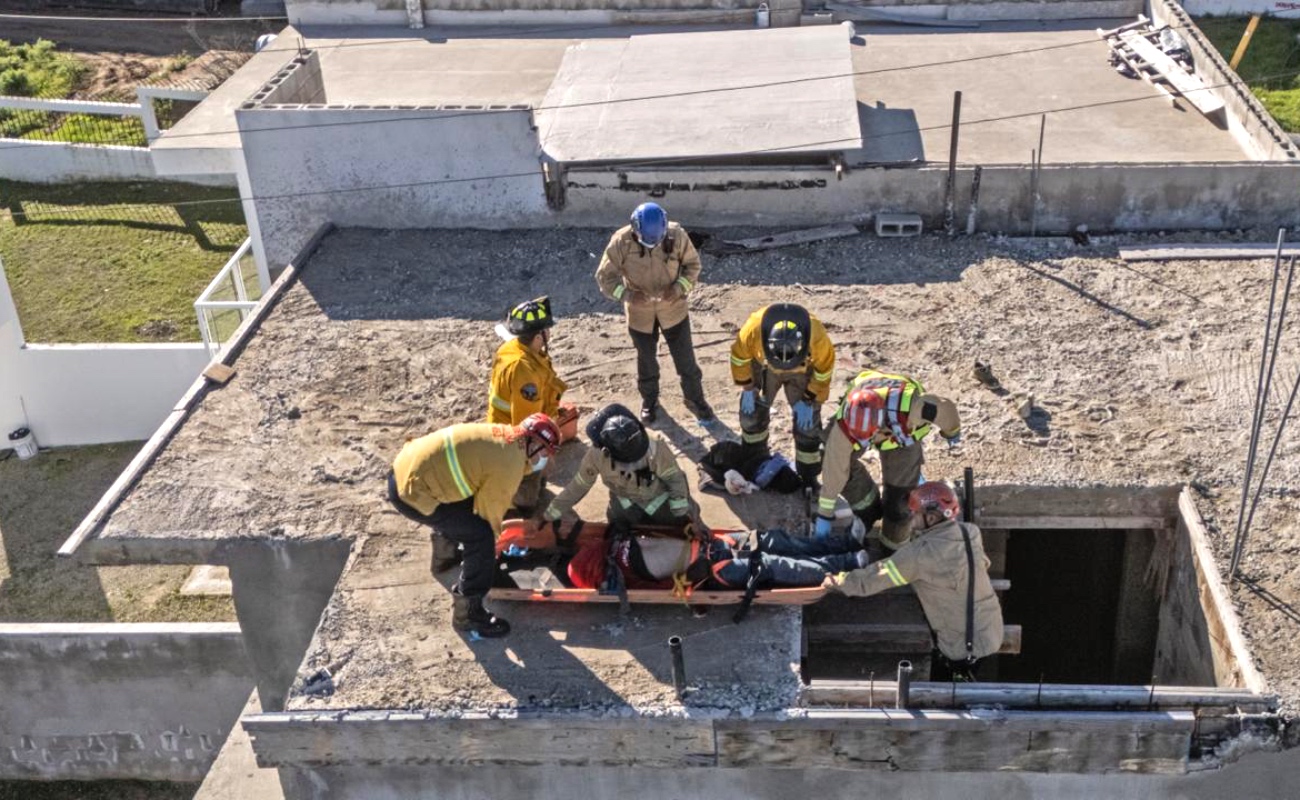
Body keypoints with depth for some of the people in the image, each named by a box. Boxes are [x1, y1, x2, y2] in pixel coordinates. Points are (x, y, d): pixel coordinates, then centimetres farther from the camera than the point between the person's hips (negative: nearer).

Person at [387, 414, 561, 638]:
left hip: (405, 466, 10)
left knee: (464, 508, 31)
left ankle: (444, 557, 54)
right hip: (412, 491, -10)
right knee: (481, 537, -7)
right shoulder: (510, 464, -15)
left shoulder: (503, 435, 11)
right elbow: (490, 510, -5)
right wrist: (493, 538, 13)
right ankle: (467, 613, 3)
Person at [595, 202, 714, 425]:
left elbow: (693, 264, -5)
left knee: (685, 358, 11)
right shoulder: (621, 241, -22)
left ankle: (695, 399, 34)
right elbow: (604, 276, -15)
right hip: (639, 312, 0)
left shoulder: (676, 235, -20)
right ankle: (649, 400, 43)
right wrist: (627, 294, -31)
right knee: (646, 360, 19)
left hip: (673, 308, 0)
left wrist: (679, 288, -23)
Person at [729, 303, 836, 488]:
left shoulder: (817, 336, -39)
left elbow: (824, 367, -17)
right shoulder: (754, 328, -39)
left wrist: (809, 400, -12)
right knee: (751, 411, 5)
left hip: (802, 371, -1)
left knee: (808, 421, -4)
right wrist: (748, 388, -7)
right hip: (764, 367, 1)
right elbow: (740, 355, -16)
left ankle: (808, 476, 12)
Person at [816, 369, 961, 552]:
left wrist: (952, 432, -3)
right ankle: (869, 511, 10)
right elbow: (834, 469, -32)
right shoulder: (844, 425, -42)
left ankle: (893, 539, 18)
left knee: (901, 482, -7)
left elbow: (946, 409, -27)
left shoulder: (911, 408, -48)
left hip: (902, 428, -1)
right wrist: (824, 515, -24)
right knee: (832, 454, -12)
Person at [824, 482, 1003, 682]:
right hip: (992, 633, 6)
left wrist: (839, 582, 1)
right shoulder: (971, 533, -5)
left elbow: (873, 579, -14)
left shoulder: (921, 553, -22)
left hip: (964, 646, -6)